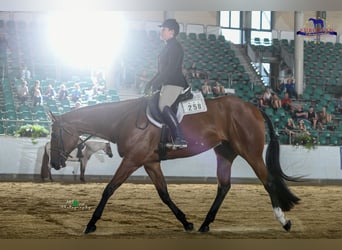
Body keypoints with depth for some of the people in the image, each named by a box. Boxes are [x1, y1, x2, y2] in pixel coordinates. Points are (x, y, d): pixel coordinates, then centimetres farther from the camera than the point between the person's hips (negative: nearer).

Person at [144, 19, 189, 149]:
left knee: (163, 106, -26)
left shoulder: (175, 47, -10)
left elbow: (171, 69, -20)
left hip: (174, 83, -11)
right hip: (167, 84, 11)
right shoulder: (167, 47, 22)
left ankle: (180, 138, -32)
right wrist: (151, 83, 20)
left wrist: (155, 83, -22)